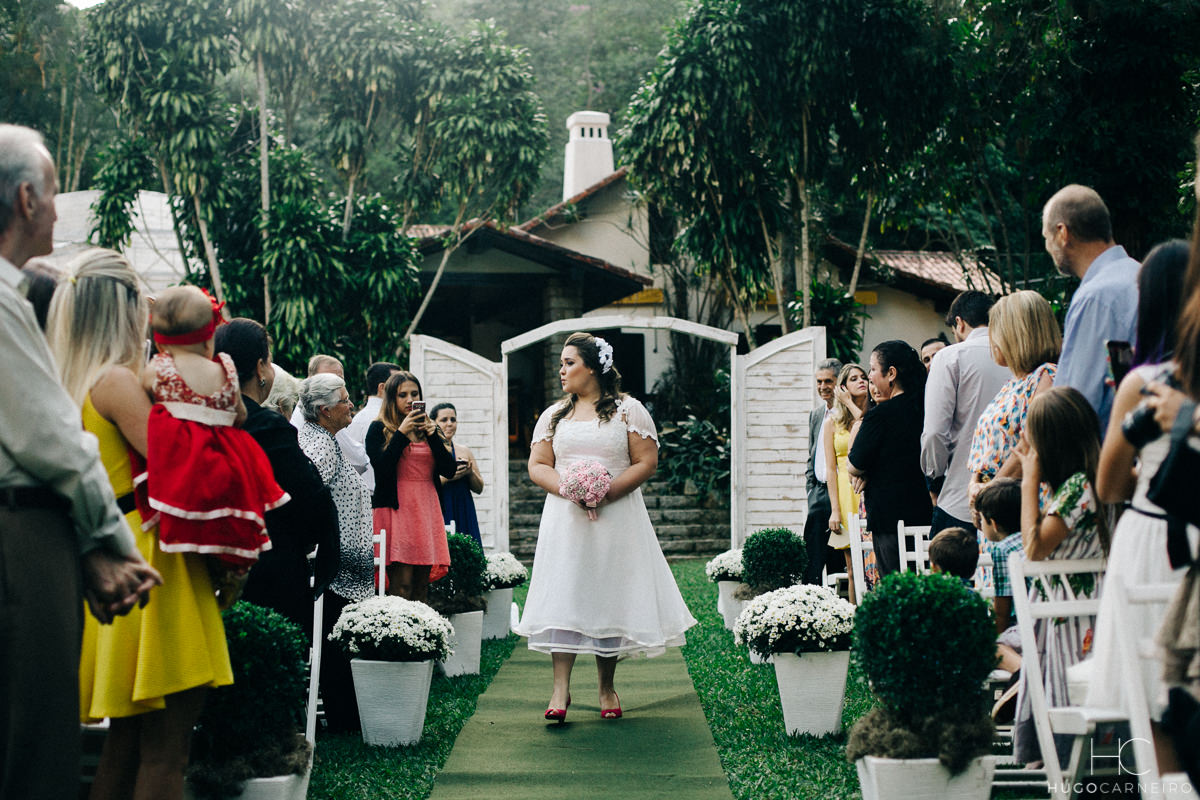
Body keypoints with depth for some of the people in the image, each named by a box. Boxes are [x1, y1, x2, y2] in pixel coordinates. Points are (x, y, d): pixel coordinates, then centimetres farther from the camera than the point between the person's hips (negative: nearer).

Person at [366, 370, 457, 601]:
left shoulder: (431, 429, 16)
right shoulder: (379, 429, 4)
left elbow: (449, 471, 4)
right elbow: (381, 467, -12)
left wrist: (432, 435, -6)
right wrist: (402, 433, -12)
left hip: (427, 510, 5)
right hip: (396, 509, -4)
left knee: (421, 587, 2)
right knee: (401, 585, -13)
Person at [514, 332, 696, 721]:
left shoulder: (628, 410, 2)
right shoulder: (554, 415, 13)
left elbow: (647, 462, -3)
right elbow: (537, 466, 9)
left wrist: (607, 492, -16)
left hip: (616, 519, -2)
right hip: (565, 520, 2)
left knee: (610, 596, 1)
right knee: (564, 596, -7)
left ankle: (607, 687, 12)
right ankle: (560, 689, -7)